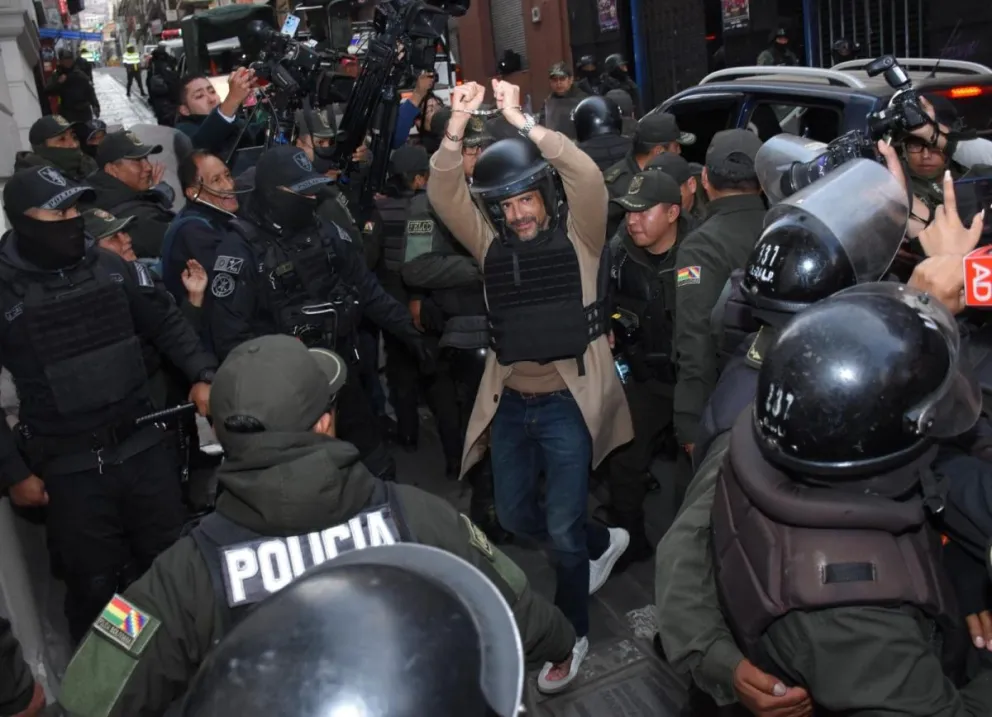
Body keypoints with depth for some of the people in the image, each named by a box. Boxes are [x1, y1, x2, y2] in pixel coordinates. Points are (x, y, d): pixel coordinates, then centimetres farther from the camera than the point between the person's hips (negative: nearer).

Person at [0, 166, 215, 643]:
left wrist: (203, 374, -6)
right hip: (69, 470, -3)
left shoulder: (111, 268, 0)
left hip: (144, 447, 3)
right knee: (94, 587, 11)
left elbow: (166, 324, 10)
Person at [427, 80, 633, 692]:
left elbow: (588, 178, -23)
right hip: (509, 402, 5)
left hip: (568, 400, -5)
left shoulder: (578, 235, -5)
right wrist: (458, 124, -20)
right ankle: (602, 542, 44)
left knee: (563, 529, 1)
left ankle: (573, 634, 24)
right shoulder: (491, 243, 5)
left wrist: (524, 122, -30)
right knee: (513, 516, 18)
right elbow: (442, 194, -7)